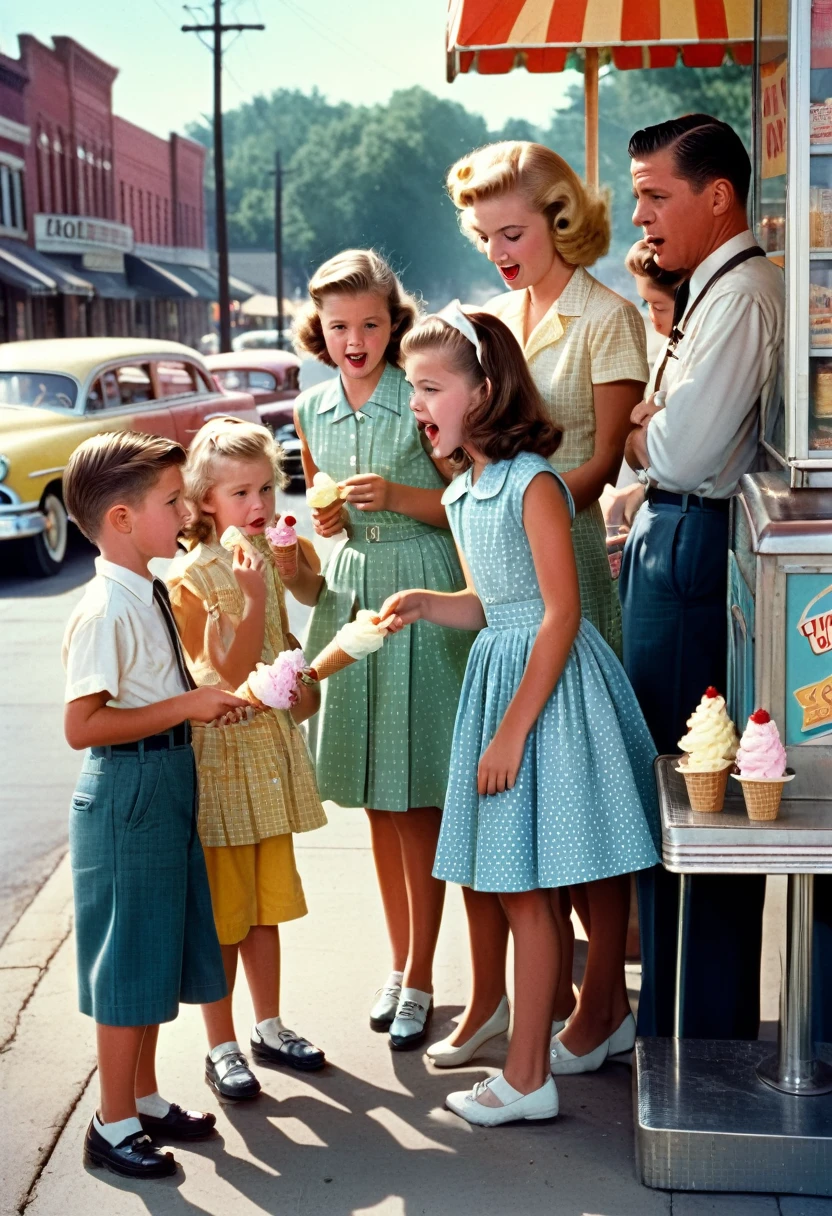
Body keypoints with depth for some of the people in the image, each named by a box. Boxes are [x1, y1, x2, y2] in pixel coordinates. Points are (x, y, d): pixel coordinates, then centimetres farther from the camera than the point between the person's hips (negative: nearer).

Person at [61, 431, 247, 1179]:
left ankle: (146, 1099, 33)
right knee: (127, 964, 2)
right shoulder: (105, 611, -21)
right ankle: (113, 1126, 16)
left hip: (165, 787, 9)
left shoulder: (149, 593, 7)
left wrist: (206, 699, 5)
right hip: (128, 793, -9)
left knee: (156, 956, 18)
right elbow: (81, 725, -25)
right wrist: (185, 707, -23)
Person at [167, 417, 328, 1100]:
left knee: (268, 899, 16)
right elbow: (232, 675, -21)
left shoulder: (271, 556, 6)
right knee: (223, 908, 2)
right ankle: (222, 1048, 14)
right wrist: (254, 596, -28)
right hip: (219, 748, -7)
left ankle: (270, 1027, 29)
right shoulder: (190, 578, -15)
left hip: (271, 744, 7)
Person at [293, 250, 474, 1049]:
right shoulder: (312, 408, 8)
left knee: (418, 799, -1)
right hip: (349, 592, 5)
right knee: (377, 800, 11)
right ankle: (397, 962, 25)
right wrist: (325, 518, -4)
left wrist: (396, 495, -20)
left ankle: (419, 980, 10)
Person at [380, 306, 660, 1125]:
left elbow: (560, 613, -19)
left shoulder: (532, 483, -16)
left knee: (522, 886, -4)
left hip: (550, 680, -8)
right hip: (499, 671, 8)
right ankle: (605, 1018, 35)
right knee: (583, 872, 19)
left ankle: (526, 1078, 6)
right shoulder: (463, 494, 11)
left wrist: (513, 729, -19)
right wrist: (426, 605, -3)